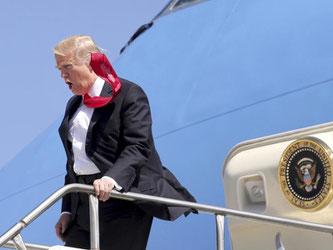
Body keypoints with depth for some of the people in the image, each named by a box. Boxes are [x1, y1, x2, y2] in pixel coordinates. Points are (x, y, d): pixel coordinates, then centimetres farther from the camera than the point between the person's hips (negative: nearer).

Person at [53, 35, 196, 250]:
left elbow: (138, 148, -17)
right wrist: (67, 211, 18)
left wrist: (111, 178, -33)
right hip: (83, 207, 7)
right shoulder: (74, 105, 20)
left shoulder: (129, 94, -5)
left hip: (123, 204, -7)